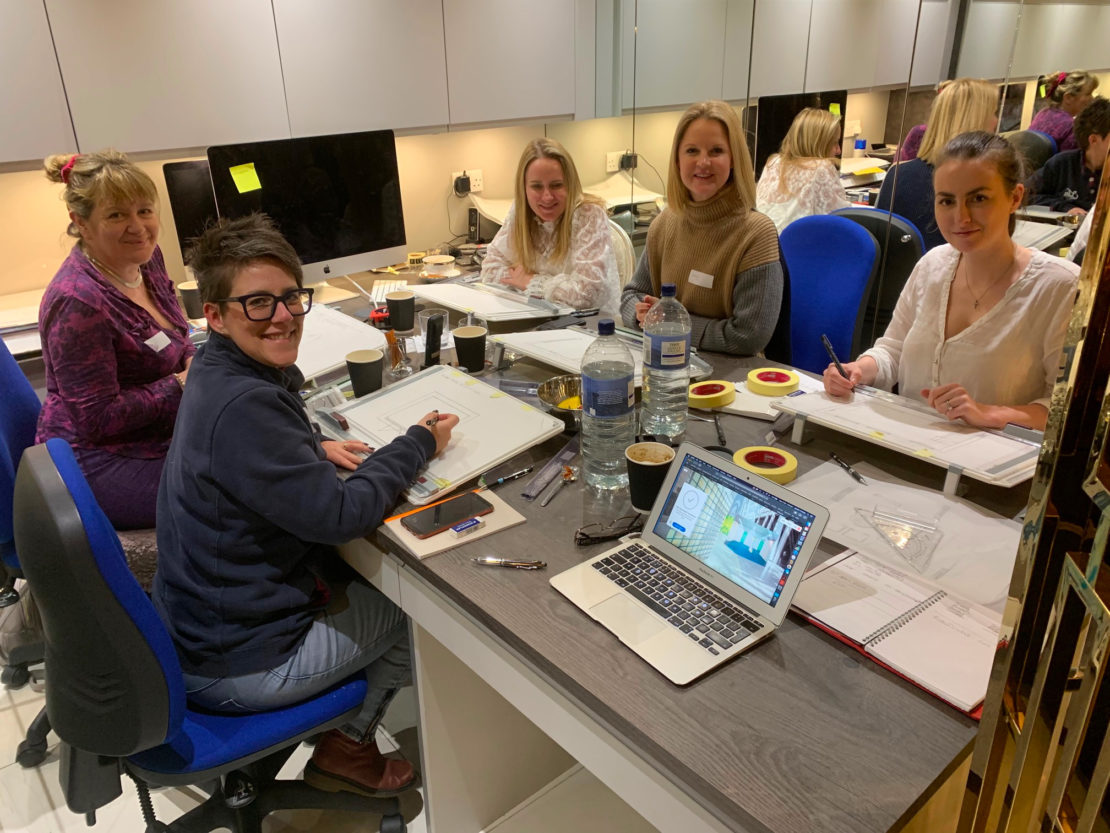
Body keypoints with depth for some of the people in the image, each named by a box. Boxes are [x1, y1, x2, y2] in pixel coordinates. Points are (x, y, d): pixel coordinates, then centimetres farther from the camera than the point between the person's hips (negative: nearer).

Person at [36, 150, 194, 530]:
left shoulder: (147, 258, 0)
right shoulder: (77, 301, -25)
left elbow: (176, 338, 17)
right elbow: (97, 418, -22)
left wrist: (196, 363, -4)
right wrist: (182, 384, -18)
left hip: (157, 437, 9)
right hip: (100, 466, -8)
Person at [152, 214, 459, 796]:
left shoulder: (217, 372, 0)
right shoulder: (244, 405, -31)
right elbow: (340, 515, -29)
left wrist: (313, 450, -1)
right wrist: (419, 443, -14)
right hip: (236, 669, -9)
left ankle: (344, 744, 33)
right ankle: (347, 747, 24)